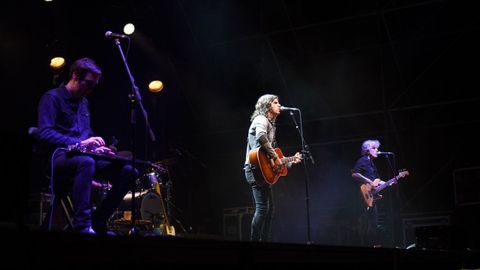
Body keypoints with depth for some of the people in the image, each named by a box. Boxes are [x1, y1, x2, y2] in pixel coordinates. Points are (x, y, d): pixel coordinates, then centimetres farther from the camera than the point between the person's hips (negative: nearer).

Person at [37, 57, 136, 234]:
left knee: (127, 170, -12)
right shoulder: (52, 98, -4)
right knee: (86, 162, -43)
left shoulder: (84, 102, 22)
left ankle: (98, 221, -5)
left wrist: (96, 148, 5)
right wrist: (79, 144, -24)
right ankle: (82, 225, -41)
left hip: (83, 156, 8)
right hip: (58, 157, -8)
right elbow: (44, 134, -17)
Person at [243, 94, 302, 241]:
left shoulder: (270, 124, 26)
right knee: (262, 208, -16)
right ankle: (255, 241, -15)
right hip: (256, 168, -11)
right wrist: (275, 157, -23)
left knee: (269, 209, 11)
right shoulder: (261, 119, -5)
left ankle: (265, 240, 14)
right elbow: (261, 137, -28)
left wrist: (291, 160, 22)